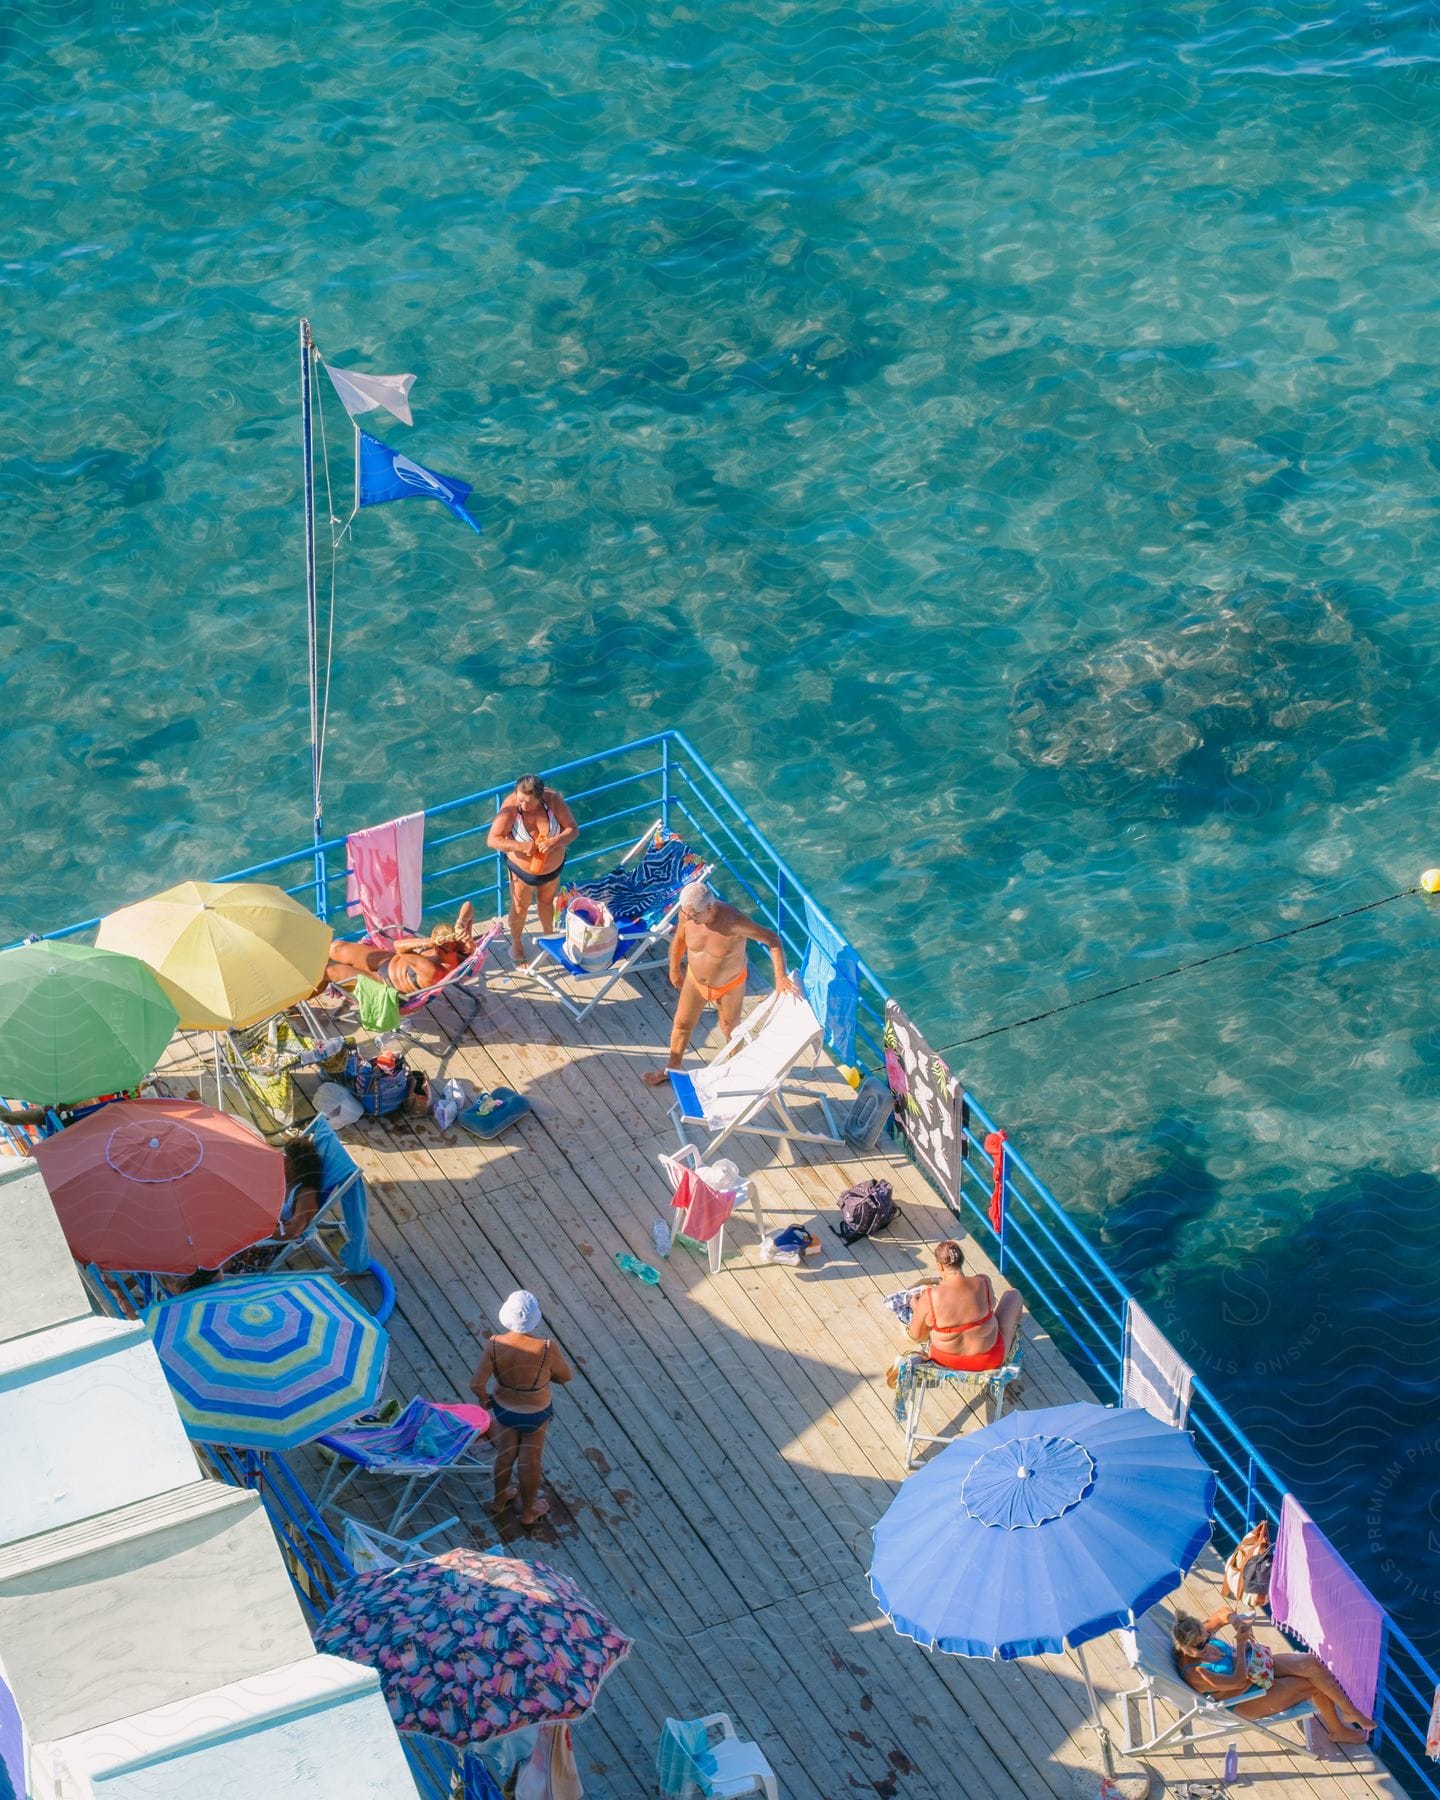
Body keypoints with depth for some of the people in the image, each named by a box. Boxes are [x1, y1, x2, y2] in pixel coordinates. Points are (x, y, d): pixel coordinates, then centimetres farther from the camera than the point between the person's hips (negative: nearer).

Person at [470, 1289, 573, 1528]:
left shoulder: (495, 1345, -29)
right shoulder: (547, 1348, -33)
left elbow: (476, 1384, -24)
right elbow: (565, 1375, -14)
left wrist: (484, 1398, -2)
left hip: (504, 1408, 2)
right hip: (536, 1413, -2)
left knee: (505, 1455, 28)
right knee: (530, 1461, 22)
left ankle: (499, 1501, 51)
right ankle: (528, 1511, 45)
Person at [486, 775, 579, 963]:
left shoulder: (553, 800, -27)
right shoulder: (510, 808, -32)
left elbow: (573, 829, -21)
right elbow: (492, 840, -30)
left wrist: (555, 842, -41)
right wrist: (521, 846, -43)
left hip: (553, 866, 2)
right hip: (522, 869, -2)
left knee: (546, 902, 28)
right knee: (520, 908, 19)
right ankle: (516, 943, 45)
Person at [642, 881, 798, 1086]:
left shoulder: (733, 922, -39)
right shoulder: (687, 914, -26)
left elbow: (772, 940, -30)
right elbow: (679, 938, -3)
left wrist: (780, 977, -37)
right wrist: (674, 970, 11)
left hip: (729, 985, -3)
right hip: (695, 980, 3)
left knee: (730, 1029, 21)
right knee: (682, 1024, 19)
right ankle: (672, 1068, 44)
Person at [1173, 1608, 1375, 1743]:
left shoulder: (1199, 1633, -11)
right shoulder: (1193, 1674, -31)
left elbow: (1222, 1613, 6)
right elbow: (1238, 1682, -30)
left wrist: (1234, 1619, -18)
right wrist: (1241, 1644, -26)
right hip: (1248, 1700, -7)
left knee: (1312, 1663, -11)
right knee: (1314, 1685, -9)